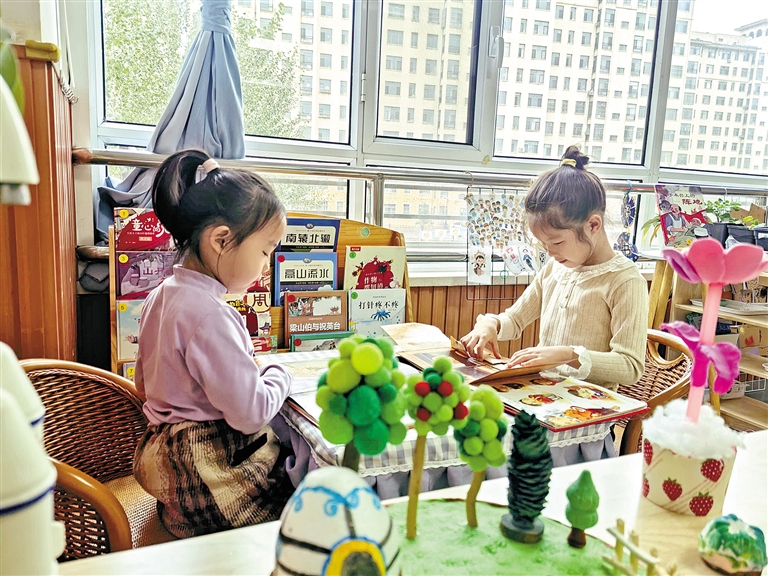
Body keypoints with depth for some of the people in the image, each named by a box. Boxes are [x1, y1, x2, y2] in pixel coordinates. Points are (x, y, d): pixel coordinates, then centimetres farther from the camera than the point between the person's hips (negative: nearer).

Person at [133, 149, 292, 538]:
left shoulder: (160, 296, 7)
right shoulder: (211, 316, -25)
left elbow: (145, 384, 19)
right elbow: (251, 414, -24)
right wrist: (279, 374, -4)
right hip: (212, 476, -11)